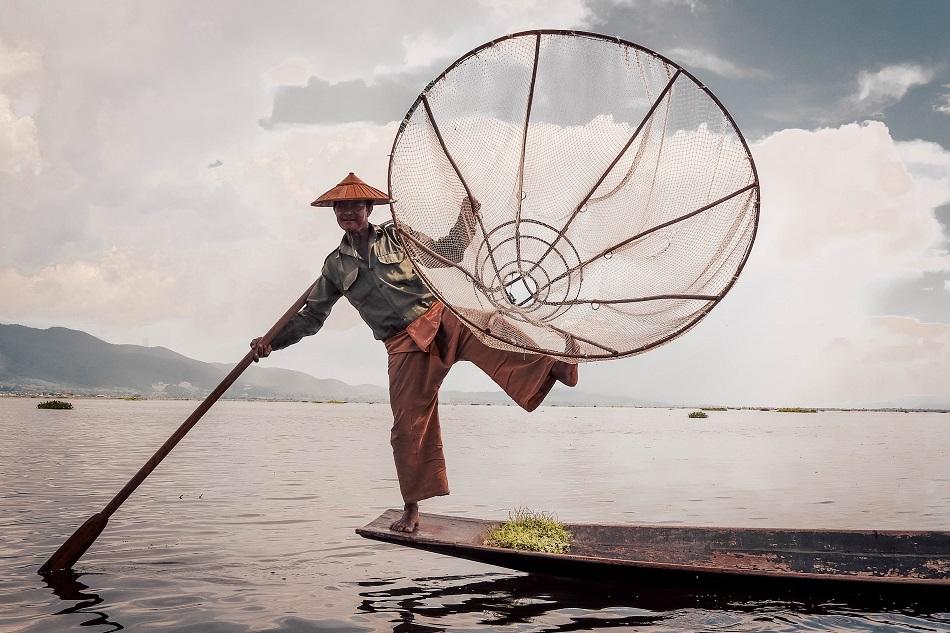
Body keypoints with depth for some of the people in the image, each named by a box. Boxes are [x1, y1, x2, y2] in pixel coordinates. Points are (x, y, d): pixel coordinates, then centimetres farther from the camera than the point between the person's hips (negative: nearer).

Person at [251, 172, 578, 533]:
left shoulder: (397, 236, 10)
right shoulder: (336, 265, 12)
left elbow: (448, 253, 17)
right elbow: (311, 317, 16)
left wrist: (468, 211, 8)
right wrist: (272, 342, 5)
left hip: (440, 318, 0)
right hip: (405, 347, 0)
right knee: (409, 425, -1)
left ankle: (557, 365, -46)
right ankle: (411, 510, 11)